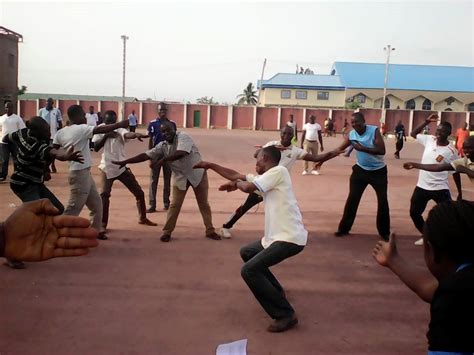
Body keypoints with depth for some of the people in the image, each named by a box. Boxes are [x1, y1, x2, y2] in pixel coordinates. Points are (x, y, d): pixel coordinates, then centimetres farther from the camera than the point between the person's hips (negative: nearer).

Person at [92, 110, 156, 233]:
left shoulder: (120, 129, -9)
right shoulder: (100, 129, -1)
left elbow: (127, 135, -34)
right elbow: (95, 148, -6)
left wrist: (136, 134, -58)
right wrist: (106, 136, -19)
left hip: (122, 167, 0)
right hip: (107, 168, 0)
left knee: (139, 193, 5)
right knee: (104, 195, -10)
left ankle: (142, 218, 25)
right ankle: (103, 224, 3)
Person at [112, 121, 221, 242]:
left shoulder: (183, 137, -20)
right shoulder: (162, 146, -4)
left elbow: (181, 153, -37)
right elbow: (146, 155, -5)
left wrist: (164, 159, -30)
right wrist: (125, 162, -9)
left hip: (197, 173, -4)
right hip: (180, 177, 4)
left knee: (203, 204, 6)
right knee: (174, 205, 2)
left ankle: (210, 231, 18)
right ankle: (167, 232, 13)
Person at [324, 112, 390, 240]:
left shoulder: (374, 131, -20)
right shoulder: (351, 134, -9)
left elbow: (382, 151, -27)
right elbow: (339, 149, -5)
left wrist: (363, 148, -32)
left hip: (378, 171, -3)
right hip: (361, 170, 3)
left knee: (383, 201, 2)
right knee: (352, 199, 1)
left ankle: (384, 232, 17)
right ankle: (344, 229, 13)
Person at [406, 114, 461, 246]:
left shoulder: (451, 151, -12)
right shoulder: (429, 140, -2)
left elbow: (455, 172, -3)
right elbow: (413, 134, 10)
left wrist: (460, 193, 3)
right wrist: (427, 121, -1)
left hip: (440, 189, -4)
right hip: (422, 186, 5)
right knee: (414, 212, 10)